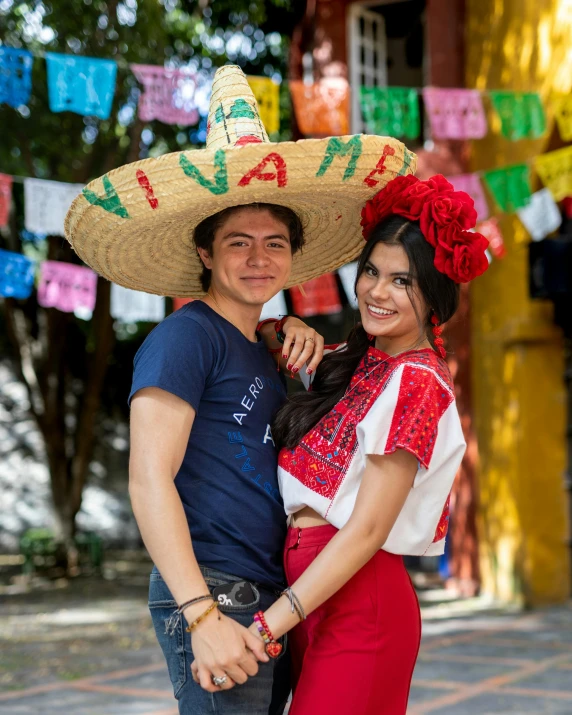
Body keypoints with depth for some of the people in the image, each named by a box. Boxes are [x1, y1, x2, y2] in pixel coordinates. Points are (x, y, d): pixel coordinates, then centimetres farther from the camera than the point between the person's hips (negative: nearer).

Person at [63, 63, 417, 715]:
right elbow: (150, 479, -16)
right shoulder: (186, 336, -9)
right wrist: (203, 616, -24)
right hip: (214, 594, -9)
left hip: (269, 602, 9)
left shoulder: (255, 347, 15)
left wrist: (294, 336, 12)